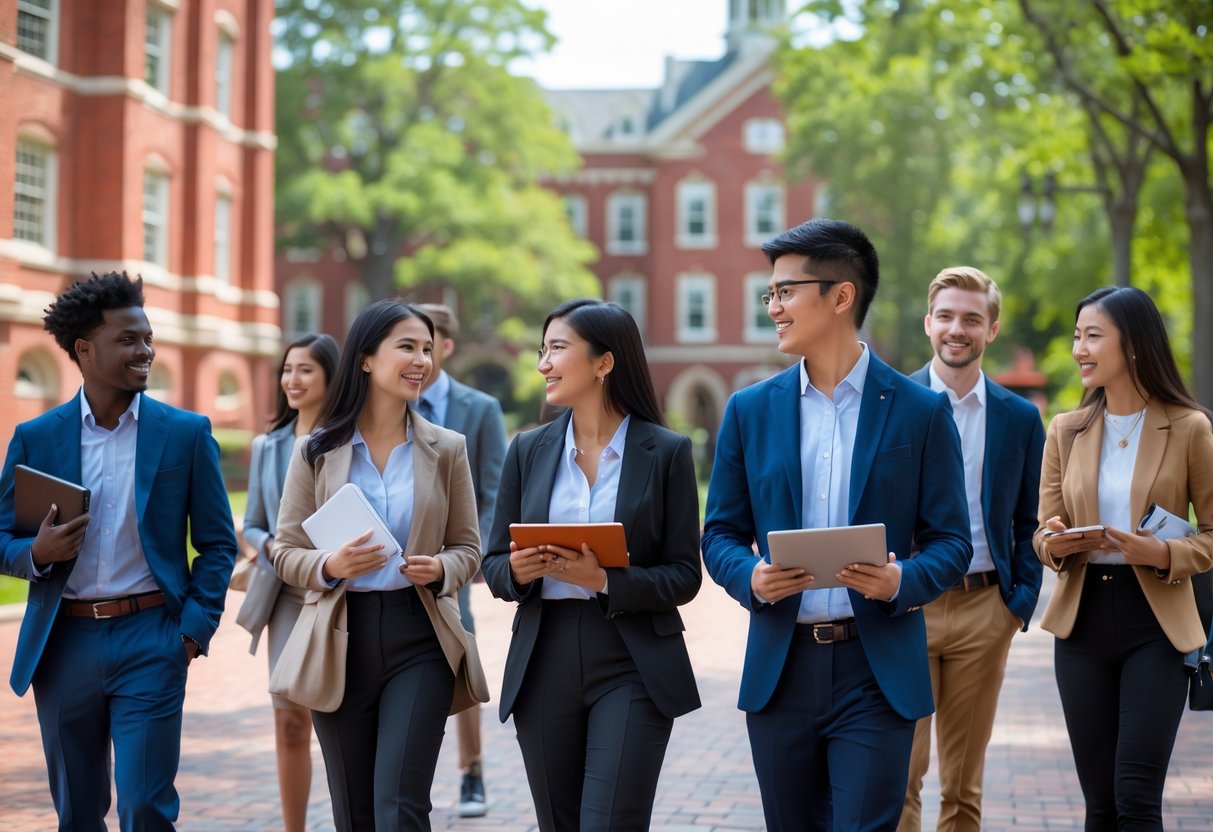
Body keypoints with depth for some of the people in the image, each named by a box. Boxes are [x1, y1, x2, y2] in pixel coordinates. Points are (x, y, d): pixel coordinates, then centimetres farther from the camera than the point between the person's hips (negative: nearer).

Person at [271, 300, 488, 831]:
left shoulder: (446, 449, 4)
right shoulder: (316, 452, 2)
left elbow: (467, 548, 8)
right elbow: (286, 550, 3)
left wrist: (441, 569, -14)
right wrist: (330, 567, -18)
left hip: (419, 641, -1)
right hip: (341, 641, 1)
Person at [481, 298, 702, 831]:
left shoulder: (666, 452, -2)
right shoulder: (528, 450, 8)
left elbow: (684, 576, -4)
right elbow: (493, 562, 10)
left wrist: (603, 580, -19)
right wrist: (518, 571, -13)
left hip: (632, 668, -3)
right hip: (544, 664, 4)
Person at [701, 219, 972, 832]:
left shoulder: (920, 411, 0)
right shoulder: (750, 410, 7)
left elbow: (950, 542, 1)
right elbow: (721, 533, 10)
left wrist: (903, 581, -19)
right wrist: (750, 576, -12)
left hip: (877, 671, -3)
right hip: (780, 667, 3)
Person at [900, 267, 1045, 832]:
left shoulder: (1020, 418, 8)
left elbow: (1028, 523, 11)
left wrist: (1021, 601, -1)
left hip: (984, 610, 2)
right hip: (902, 608, -2)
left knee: (964, 781, 9)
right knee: (900, 771, -6)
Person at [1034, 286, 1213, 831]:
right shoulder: (1066, 432, 7)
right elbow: (1044, 533, 11)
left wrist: (1162, 554, -20)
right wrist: (1054, 544, -13)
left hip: (1156, 624, -4)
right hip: (1083, 619, 4)